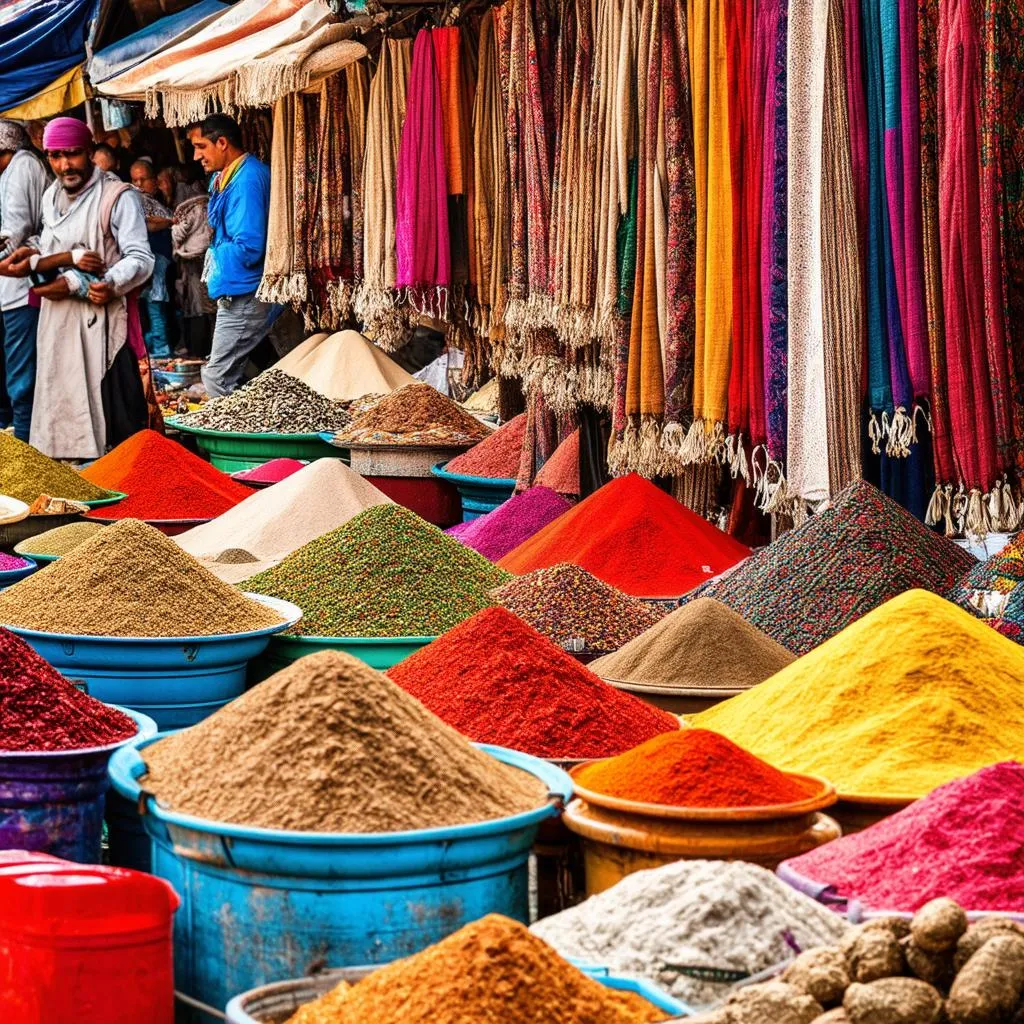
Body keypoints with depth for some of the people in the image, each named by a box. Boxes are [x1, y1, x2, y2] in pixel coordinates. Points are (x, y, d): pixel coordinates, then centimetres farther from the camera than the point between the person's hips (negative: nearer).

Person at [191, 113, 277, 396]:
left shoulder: (245, 181, -20)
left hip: (244, 296, -11)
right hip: (239, 292, 11)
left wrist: (215, 254, -6)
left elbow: (248, 248, -25)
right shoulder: (227, 177, 13)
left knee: (218, 379, -9)